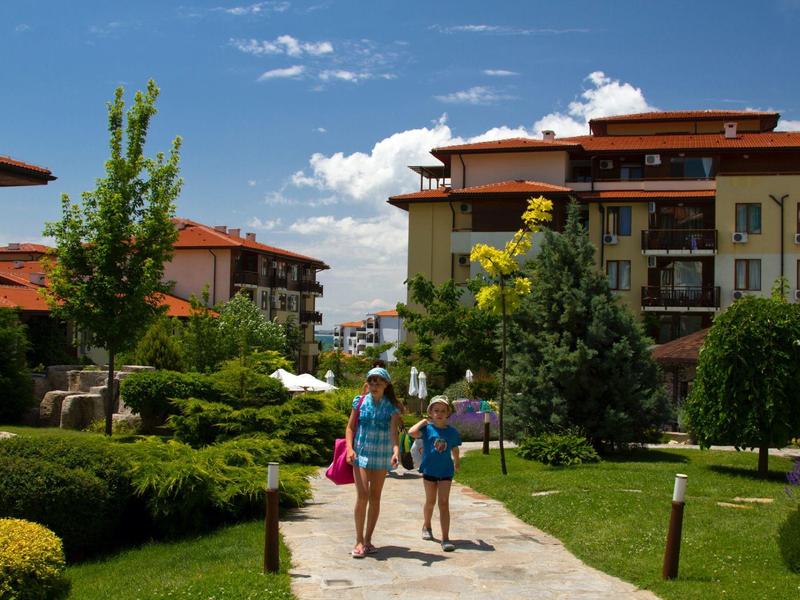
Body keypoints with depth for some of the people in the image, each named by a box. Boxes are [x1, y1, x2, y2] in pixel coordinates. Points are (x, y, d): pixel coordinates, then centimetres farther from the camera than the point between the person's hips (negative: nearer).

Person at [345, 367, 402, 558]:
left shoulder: (391, 407, -2)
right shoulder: (360, 402, 0)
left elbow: (394, 432, -12)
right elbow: (350, 427, 4)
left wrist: (396, 451, -30)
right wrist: (350, 448, -10)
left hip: (382, 456, 1)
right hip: (361, 454, -1)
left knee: (375, 498, 8)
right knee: (362, 496, -11)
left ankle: (368, 540, 19)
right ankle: (359, 541, -3)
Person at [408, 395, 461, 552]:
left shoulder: (452, 432, -2)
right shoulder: (427, 428, -9)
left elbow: (455, 450, 13)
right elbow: (412, 432, -28)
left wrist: (457, 464, 25)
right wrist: (423, 421, -16)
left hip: (446, 470, 1)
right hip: (429, 470, 0)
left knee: (444, 503, -5)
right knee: (430, 501, 16)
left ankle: (445, 539, -8)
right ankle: (426, 526, 43)